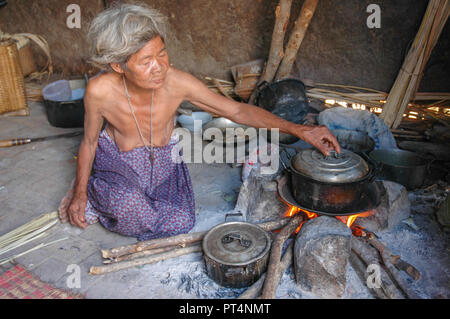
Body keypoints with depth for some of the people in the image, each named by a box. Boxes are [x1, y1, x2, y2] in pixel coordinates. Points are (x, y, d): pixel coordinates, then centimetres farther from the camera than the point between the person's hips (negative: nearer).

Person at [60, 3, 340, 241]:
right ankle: (92, 193, 3)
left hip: (163, 162, 3)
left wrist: (298, 129, -26)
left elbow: (237, 110, -19)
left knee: (181, 222, -17)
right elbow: (89, 142, -7)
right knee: (131, 207, -34)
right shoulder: (100, 91, -26)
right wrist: (79, 193, -2)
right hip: (118, 163, -2)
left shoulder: (177, 82, -25)